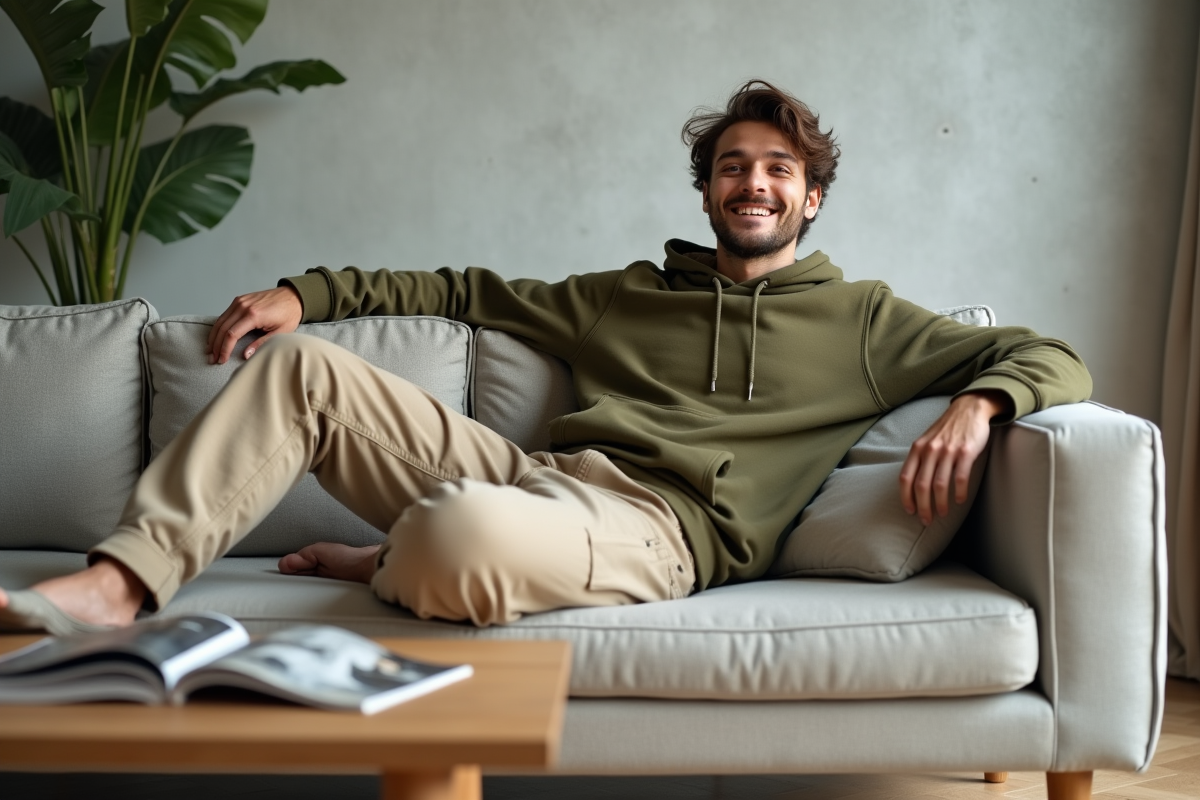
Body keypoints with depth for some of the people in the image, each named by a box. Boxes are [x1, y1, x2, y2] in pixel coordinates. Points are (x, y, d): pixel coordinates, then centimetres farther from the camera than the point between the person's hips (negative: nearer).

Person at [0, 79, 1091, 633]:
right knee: (297, 363, -4)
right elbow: (474, 293, 28)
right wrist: (310, 290, 18)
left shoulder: (861, 320, 14)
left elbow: (1052, 359, 10)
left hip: (661, 526, -5)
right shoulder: (626, 295, 27)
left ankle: (392, 565, -3)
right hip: (537, 473, 6)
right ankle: (119, 581, -11)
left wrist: (979, 404, -16)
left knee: (460, 536, -40)